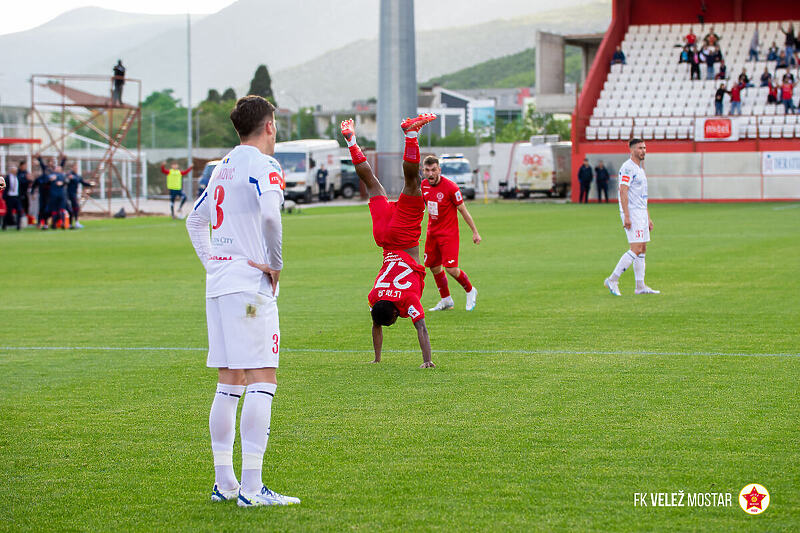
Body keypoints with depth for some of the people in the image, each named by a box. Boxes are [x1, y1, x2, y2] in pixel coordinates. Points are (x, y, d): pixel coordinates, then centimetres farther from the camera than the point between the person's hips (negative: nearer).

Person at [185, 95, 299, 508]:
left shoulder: (224, 166, 18)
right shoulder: (261, 164, -9)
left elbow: (194, 220, 28)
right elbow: (270, 213, -26)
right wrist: (275, 264, -14)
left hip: (218, 285, 9)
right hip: (250, 287, -9)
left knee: (229, 384, 11)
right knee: (262, 381, -9)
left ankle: (224, 481, 14)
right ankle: (251, 487, -14)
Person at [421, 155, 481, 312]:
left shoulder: (450, 187, -18)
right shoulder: (423, 186, 0)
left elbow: (463, 211, -10)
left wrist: (475, 232, -5)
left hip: (448, 233, -6)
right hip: (432, 233, 6)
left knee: (451, 269, -13)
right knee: (434, 267, 8)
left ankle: (470, 291, 15)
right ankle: (446, 300, 26)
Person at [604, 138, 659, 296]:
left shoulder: (640, 169, 19)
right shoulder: (627, 168, -11)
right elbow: (623, 191, -19)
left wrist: (648, 218, 21)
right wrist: (626, 217, -24)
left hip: (641, 213, 10)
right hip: (632, 213, -10)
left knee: (642, 249, 8)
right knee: (636, 249, -15)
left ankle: (640, 286, 10)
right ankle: (612, 280, -11)